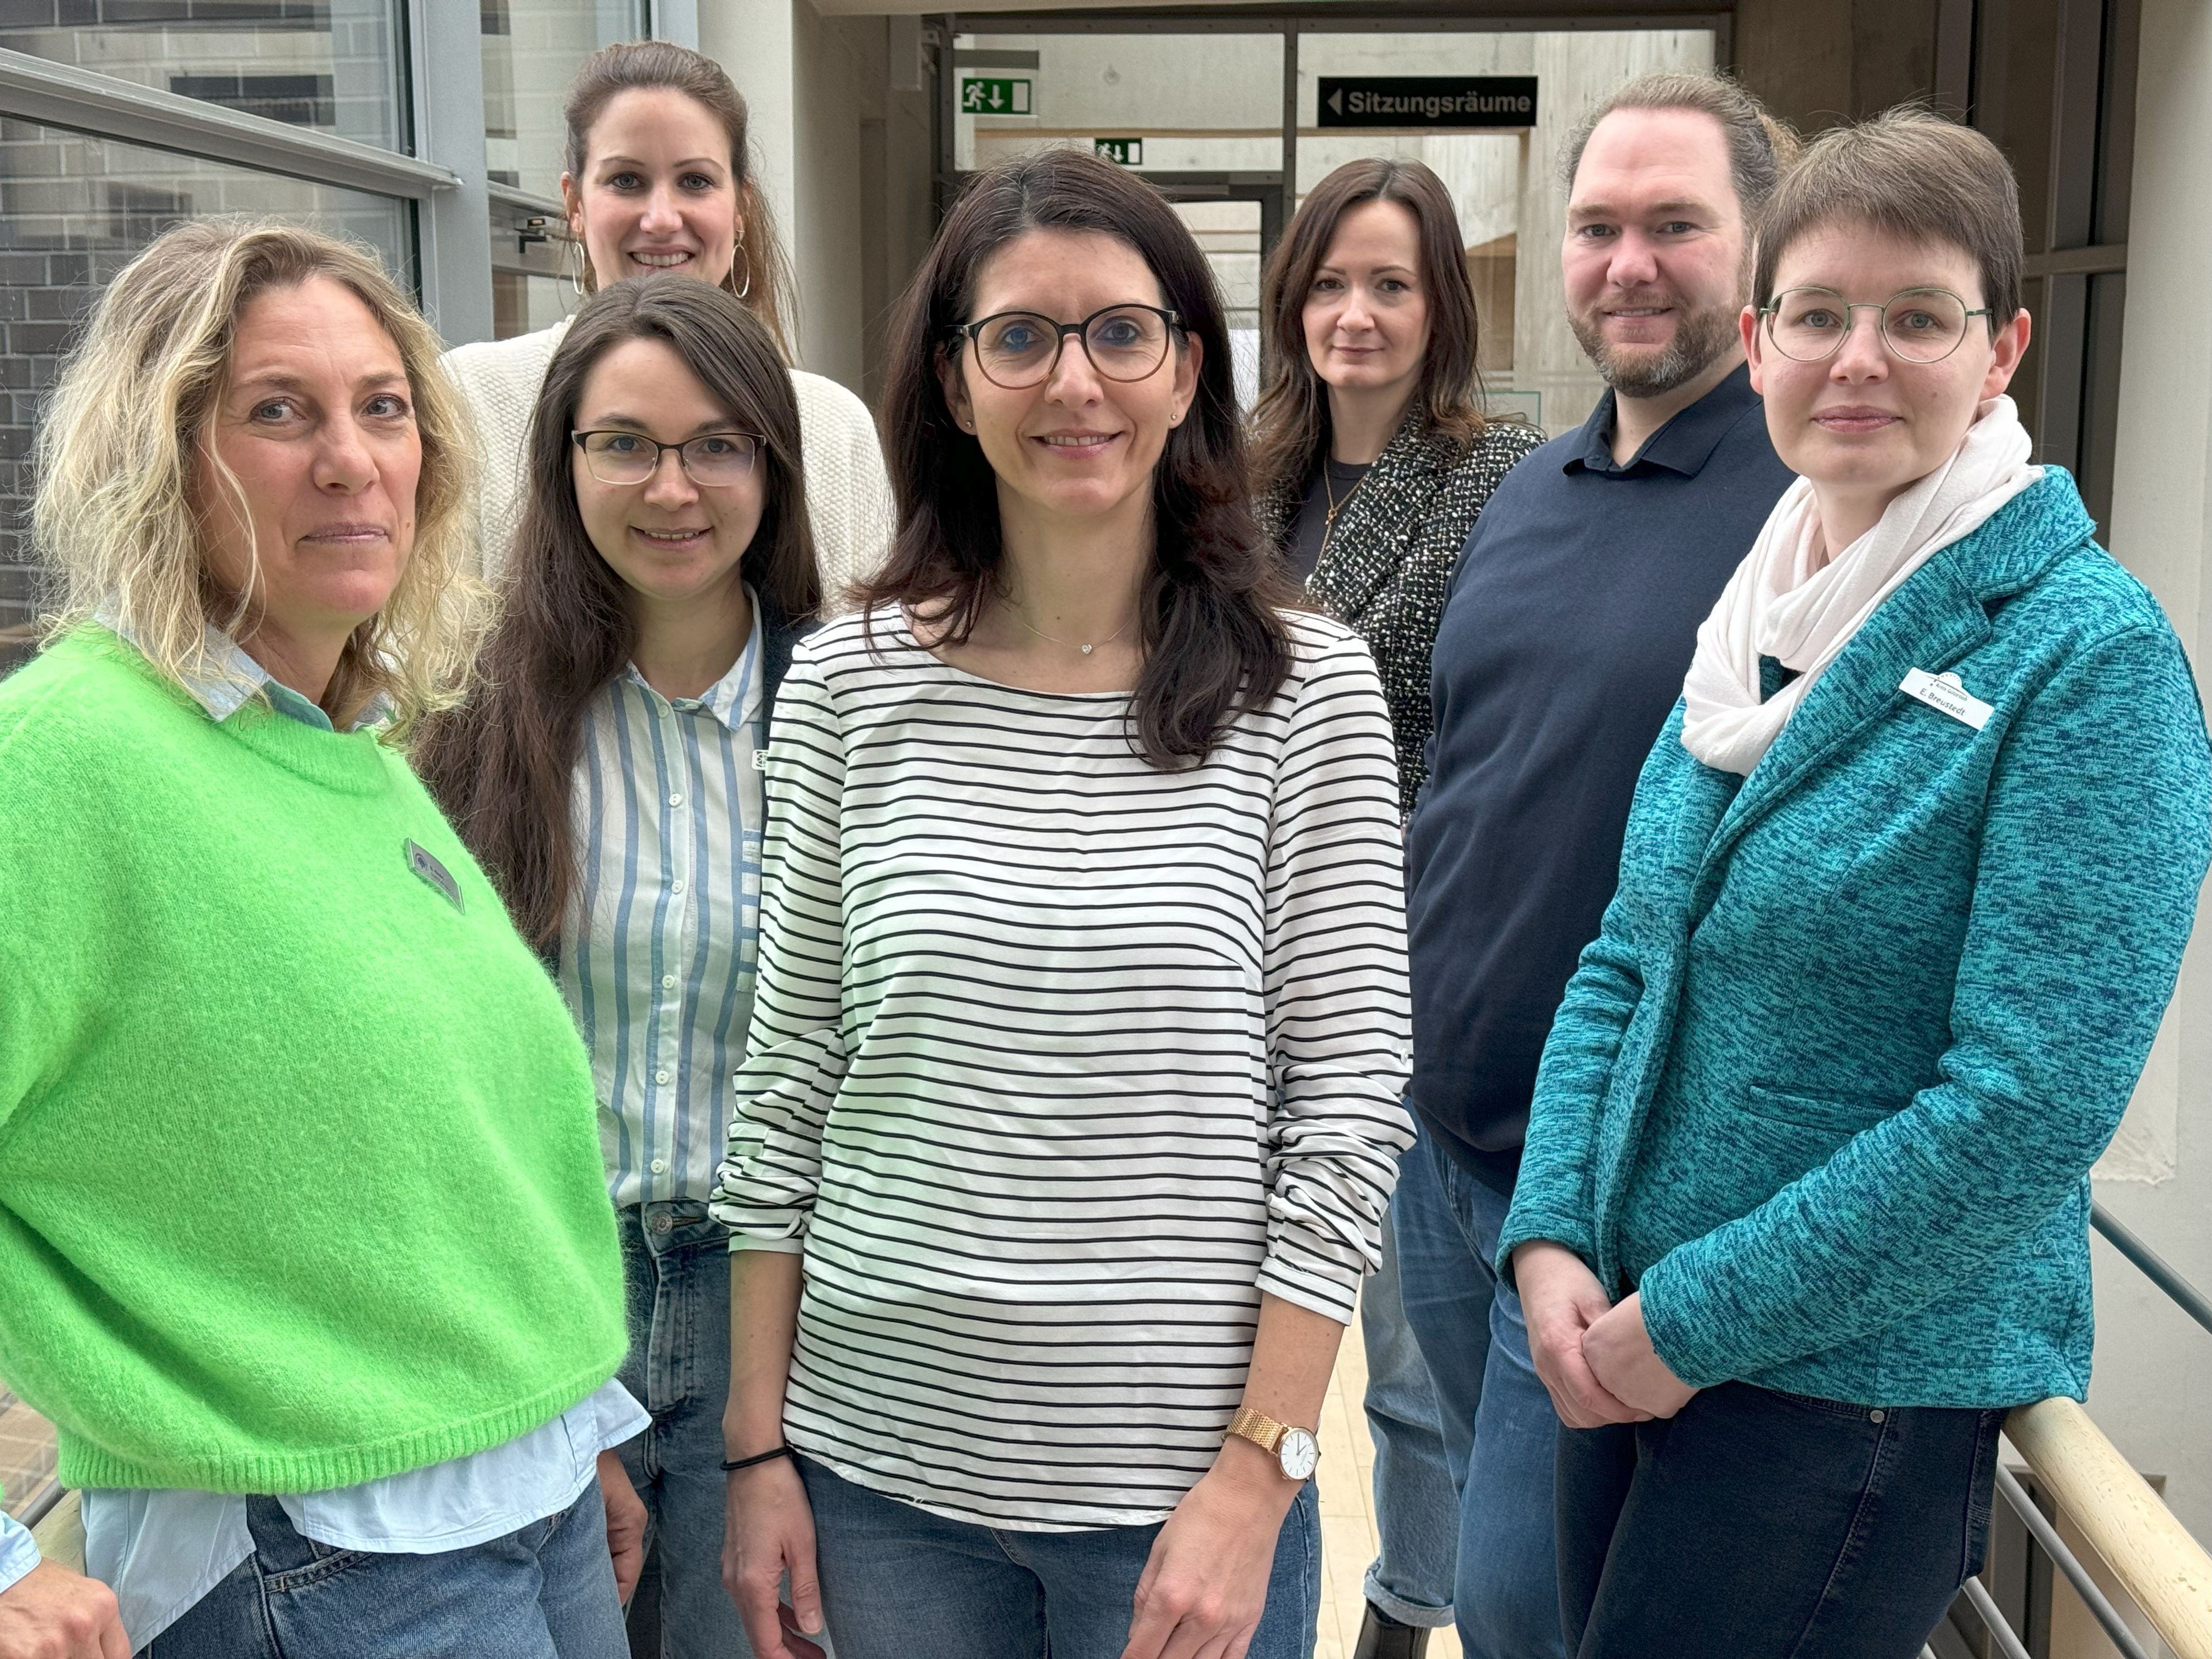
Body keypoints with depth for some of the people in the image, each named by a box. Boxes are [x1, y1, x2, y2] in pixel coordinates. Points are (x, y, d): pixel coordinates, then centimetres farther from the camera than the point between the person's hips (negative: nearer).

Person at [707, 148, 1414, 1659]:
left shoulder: (1307, 690, -6)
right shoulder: (849, 684, -1)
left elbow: (1350, 1104, -6)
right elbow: (785, 1084, 3)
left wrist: (1257, 1474, -10)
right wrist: (759, 1445, 3)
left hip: (1186, 1479, -1)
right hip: (879, 1463, 2)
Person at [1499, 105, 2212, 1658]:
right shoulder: (1756, 626, 6)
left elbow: (2035, 1103, -21)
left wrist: (1697, 1320, -17)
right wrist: (1553, 1239, -5)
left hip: (1861, 1390, -6)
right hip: (1628, 1347, 6)